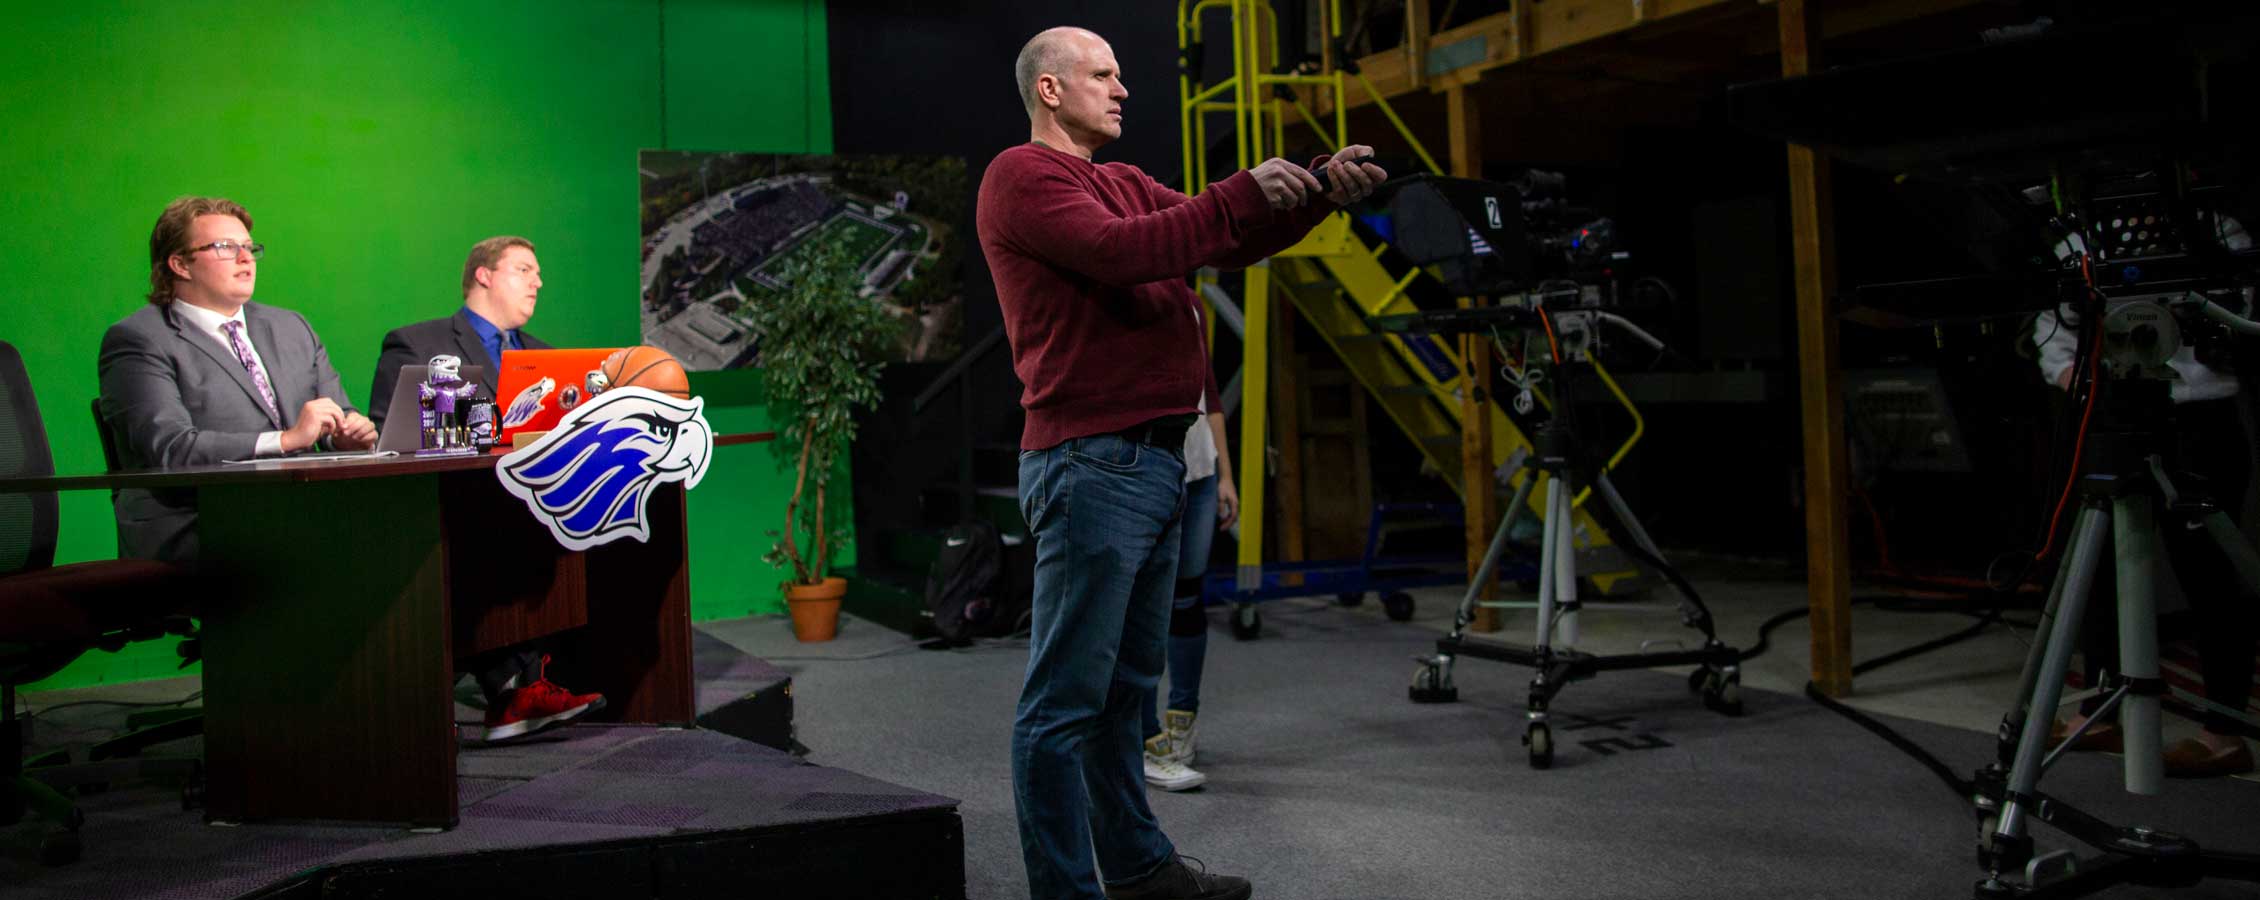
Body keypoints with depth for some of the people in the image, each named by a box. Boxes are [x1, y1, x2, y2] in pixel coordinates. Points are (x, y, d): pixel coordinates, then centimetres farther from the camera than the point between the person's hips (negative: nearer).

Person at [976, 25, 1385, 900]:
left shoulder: (1126, 184, 22)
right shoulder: (1021, 177, -4)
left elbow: (1228, 242, 15)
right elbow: (1120, 252, -19)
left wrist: (1321, 193, 1)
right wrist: (1244, 191, -16)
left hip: (1153, 462, 9)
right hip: (1090, 465, -9)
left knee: (1124, 687, 16)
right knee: (1065, 701, -4)